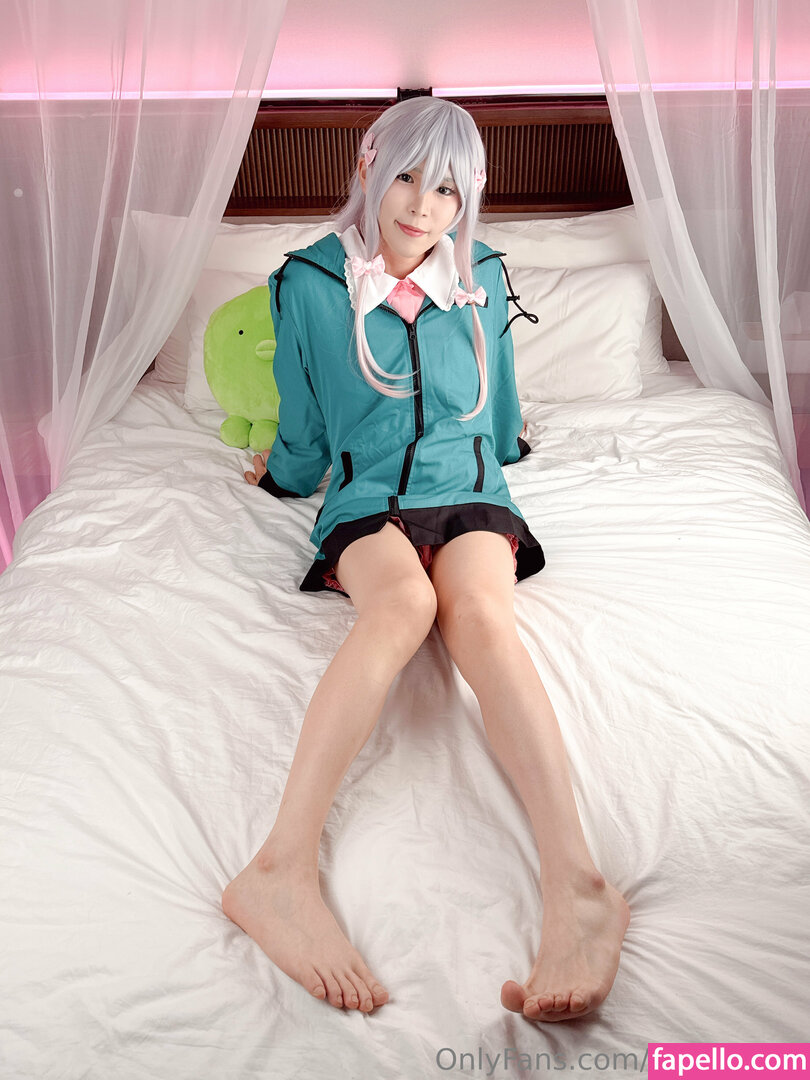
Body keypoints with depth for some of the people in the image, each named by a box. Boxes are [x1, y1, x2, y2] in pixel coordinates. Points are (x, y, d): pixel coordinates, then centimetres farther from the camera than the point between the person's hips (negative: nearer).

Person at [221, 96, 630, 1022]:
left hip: (471, 496, 2)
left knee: (481, 614, -35)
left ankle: (576, 890, -50)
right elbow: (306, 443, 15)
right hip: (367, 505, -1)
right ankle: (282, 871, -49)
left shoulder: (481, 278, 12)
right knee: (404, 600, -39)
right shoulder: (310, 283, 5)